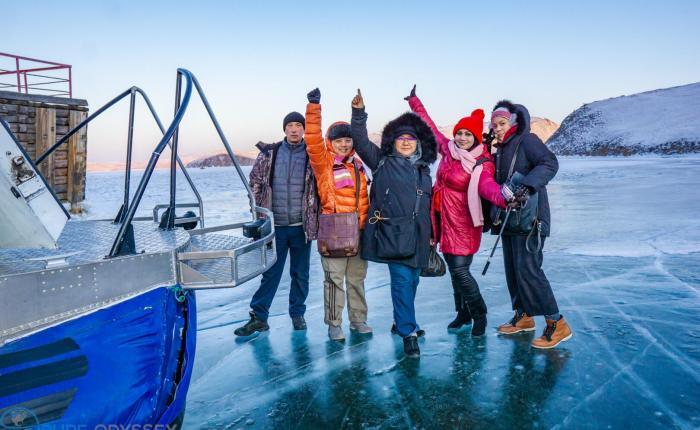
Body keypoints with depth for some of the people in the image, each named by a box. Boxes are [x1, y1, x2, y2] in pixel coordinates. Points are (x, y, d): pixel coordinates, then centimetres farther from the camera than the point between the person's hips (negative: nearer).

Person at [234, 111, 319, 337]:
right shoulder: (269, 153, 5)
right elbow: (255, 183, 10)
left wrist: (314, 215, 1)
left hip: (301, 226, 0)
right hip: (275, 225, 1)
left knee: (300, 273, 10)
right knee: (270, 272, 5)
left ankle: (297, 314, 25)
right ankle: (258, 317, 13)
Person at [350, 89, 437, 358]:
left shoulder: (423, 169, 15)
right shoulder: (382, 163, 5)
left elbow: (428, 205, 18)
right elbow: (360, 141, -2)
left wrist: (430, 235, 17)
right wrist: (358, 112, -12)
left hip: (417, 235, 5)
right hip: (392, 232, -5)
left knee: (412, 280, 12)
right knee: (402, 280, -9)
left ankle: (403, 321, 33)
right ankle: (409, 334, -2)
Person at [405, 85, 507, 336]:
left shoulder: (482, 164, -14)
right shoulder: (448, 150, 4)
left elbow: (487, 186, -33)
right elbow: (430, 128, 19)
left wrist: (503, 198, -57)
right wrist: (415, 103, 29)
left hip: (463, 223, -6)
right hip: (444, 219, 6)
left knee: (460, 269, -8)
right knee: (455, 269, 14)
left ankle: (479, 315, 14)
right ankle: (463, 315, 30)